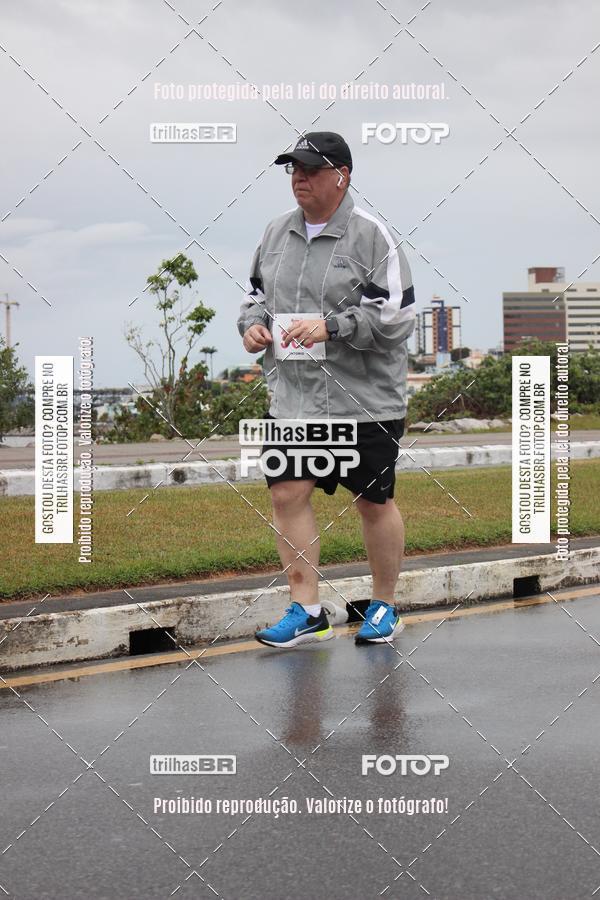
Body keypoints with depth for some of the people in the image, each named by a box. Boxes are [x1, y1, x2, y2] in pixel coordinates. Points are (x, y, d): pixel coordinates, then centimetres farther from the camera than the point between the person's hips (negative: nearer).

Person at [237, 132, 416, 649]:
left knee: (374, 502, 6)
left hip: (364, 398, -5)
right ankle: (307, 611, 4)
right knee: (287, 494, -4)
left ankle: (385, 607, 22)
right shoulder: (276, 233, 10)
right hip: (292, 395, 5)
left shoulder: (371, 236, -8)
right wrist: (253, 323, 3)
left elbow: (397, 316, -13)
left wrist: (330, 326, -21)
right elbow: (257, 291, 25)